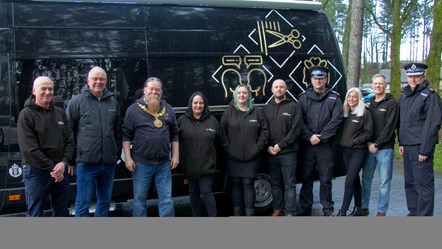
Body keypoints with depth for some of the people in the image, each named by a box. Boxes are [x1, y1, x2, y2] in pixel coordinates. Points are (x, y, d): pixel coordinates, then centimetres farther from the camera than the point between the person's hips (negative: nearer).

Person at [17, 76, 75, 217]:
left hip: (60, 169, 5)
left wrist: (63, 163, -9)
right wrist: (51, 168, -15)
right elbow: (29, 149, -15)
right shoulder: (26, 115, -7)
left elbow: (69, 141, 7)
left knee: (62, 213, 15)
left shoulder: (60, 113, 9)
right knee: (35, 214, 2)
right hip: (37, 171, -5)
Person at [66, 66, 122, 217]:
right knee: (83, 204, 1)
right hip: (86, 163, -4)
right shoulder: (77, 101, -1)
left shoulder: (113, 102, 11)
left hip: (108, 163, 4)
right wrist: (71, 160, -2)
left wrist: (117, 154, 15)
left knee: (105, 201, 15)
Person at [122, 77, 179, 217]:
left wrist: (176, 155, 7)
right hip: (141, 164, -3)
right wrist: (128, 158, -9)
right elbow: (126, 135, -3)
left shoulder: (168, 109, 9)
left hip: (164, 163, 3)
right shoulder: (134, 109, -2)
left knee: (166, 199, 5)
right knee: (139, 199, 7)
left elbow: (174, 134, 14)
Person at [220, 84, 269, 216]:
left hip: (251, 156, 0)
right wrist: (227, 147, -8)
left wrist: (259, 146, -3)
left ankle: (250, 213, 7)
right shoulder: (228, 112, 2)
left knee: (248, 184, 0)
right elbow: (223, 132, -1)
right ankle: (237, 212, 18)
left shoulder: (256, 112, 5)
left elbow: (264, 130, 4)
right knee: (236, 183, 8)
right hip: (233, 156, 1)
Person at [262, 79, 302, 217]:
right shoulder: (266, 108, 12)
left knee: (289, 184, -1)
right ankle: (277, 209, 22)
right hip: (271, 153, 4)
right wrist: (268, 146, -6)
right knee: (275, 183, 11)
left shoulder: (293, 107, 0)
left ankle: (289, 212, 5)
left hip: (288, 152, -4)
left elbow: (295, 130, -8)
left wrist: (280, 145, -12)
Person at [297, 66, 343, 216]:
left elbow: (336, 120, -5)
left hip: (326, 146, -1)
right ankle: (305, 209, 18)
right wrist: (309, 136, -12)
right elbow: (300, 120, 0)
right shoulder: (304, 97, 9)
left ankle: (328, 210, 15)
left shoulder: (334, 98, 5)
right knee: (306, 178, 8)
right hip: (307, 145, 2)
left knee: (325, 180, 3)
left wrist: (321, 137, -12)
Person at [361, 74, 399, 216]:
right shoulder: (368, 103, 13)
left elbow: (390, 126, -10)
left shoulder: (391, 103, -3)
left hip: (385, 148, -5)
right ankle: (364, 207, 19)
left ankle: (381, 211, 6)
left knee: (384, 181, 0)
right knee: (366, 178, 10)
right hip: (369, 147, 5)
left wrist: (376, 144, -13)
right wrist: (368, 143, -4)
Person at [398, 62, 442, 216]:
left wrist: (425, 150, -18)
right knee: (410, 182, 14)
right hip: (408, 146, 8)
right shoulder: (405, 95, 16)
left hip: (421, 147, -8)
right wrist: (401, 143, 14)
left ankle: (424, 215, 0)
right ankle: (413, 212, 25)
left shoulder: (430, 96, -9)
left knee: (423, 183, -5)